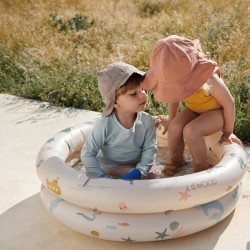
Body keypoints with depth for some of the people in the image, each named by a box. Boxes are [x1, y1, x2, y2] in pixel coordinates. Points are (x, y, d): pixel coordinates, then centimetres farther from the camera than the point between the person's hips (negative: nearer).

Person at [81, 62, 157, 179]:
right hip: (106, 167, -3)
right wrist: (102, 178, -27)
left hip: (135, 165, 3)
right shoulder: (105, 125, -28)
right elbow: (87, 153, -21)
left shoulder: (147, 121, -16)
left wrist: (141, 171, -21)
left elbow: (149, 149, -8)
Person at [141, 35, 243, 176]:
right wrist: (171, 120, 16)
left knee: (190, 131, -31)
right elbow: (175, 98, 3)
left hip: (216, 111, -5)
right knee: (175, 127, -23)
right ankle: (176, 160, 8)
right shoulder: (175, 76, -20)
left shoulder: (209, 78, -37)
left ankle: (202, 168, -6)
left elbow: (229, 103, -22)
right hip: (194, 109, 5)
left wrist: (228, 132, -9)